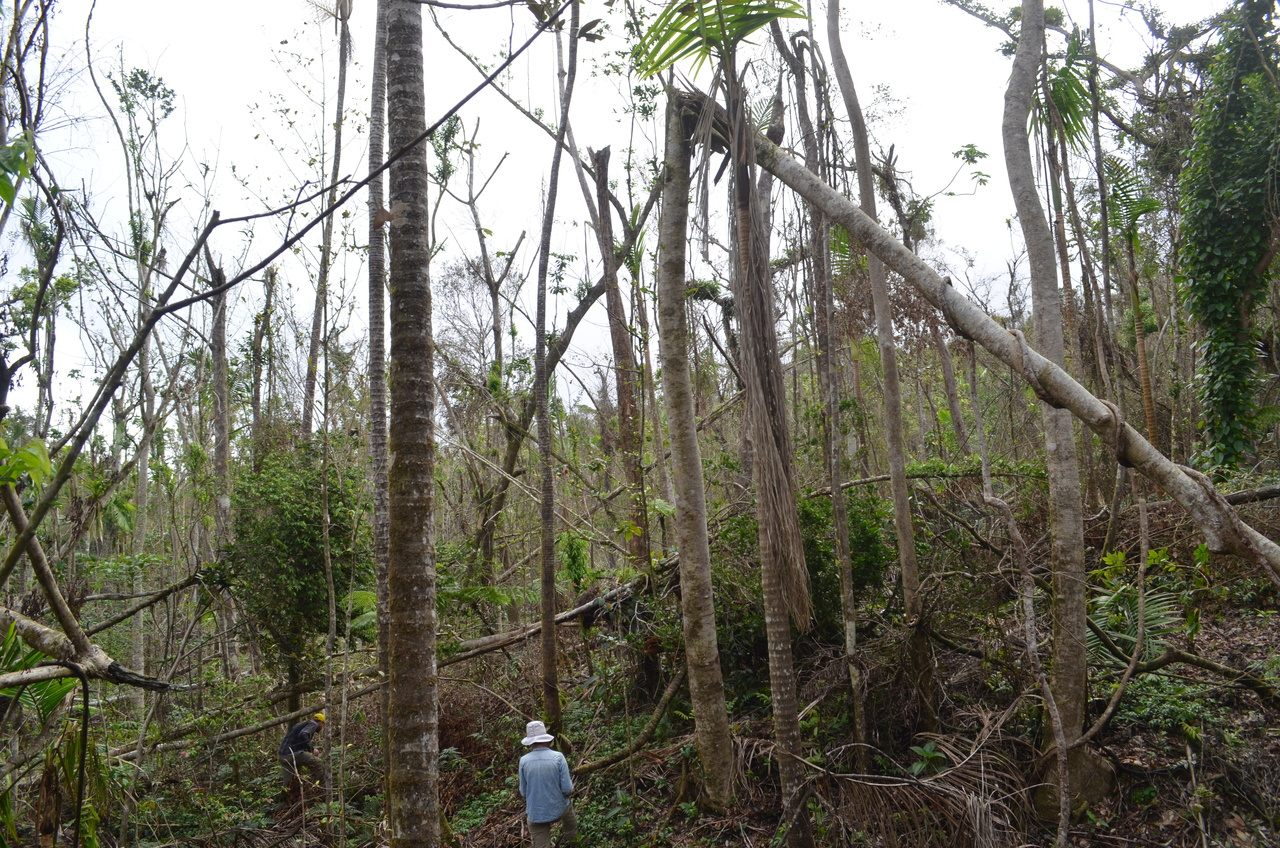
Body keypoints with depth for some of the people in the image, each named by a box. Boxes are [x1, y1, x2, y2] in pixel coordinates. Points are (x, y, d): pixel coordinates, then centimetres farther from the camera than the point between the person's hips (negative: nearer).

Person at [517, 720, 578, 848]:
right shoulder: (558, 757, -17)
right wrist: (571, 786, 7)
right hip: (558, 809, 1)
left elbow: (523, 792, -1)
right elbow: (567, 789, -16)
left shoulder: (524, 761, -13)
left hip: (535, 814, -1)